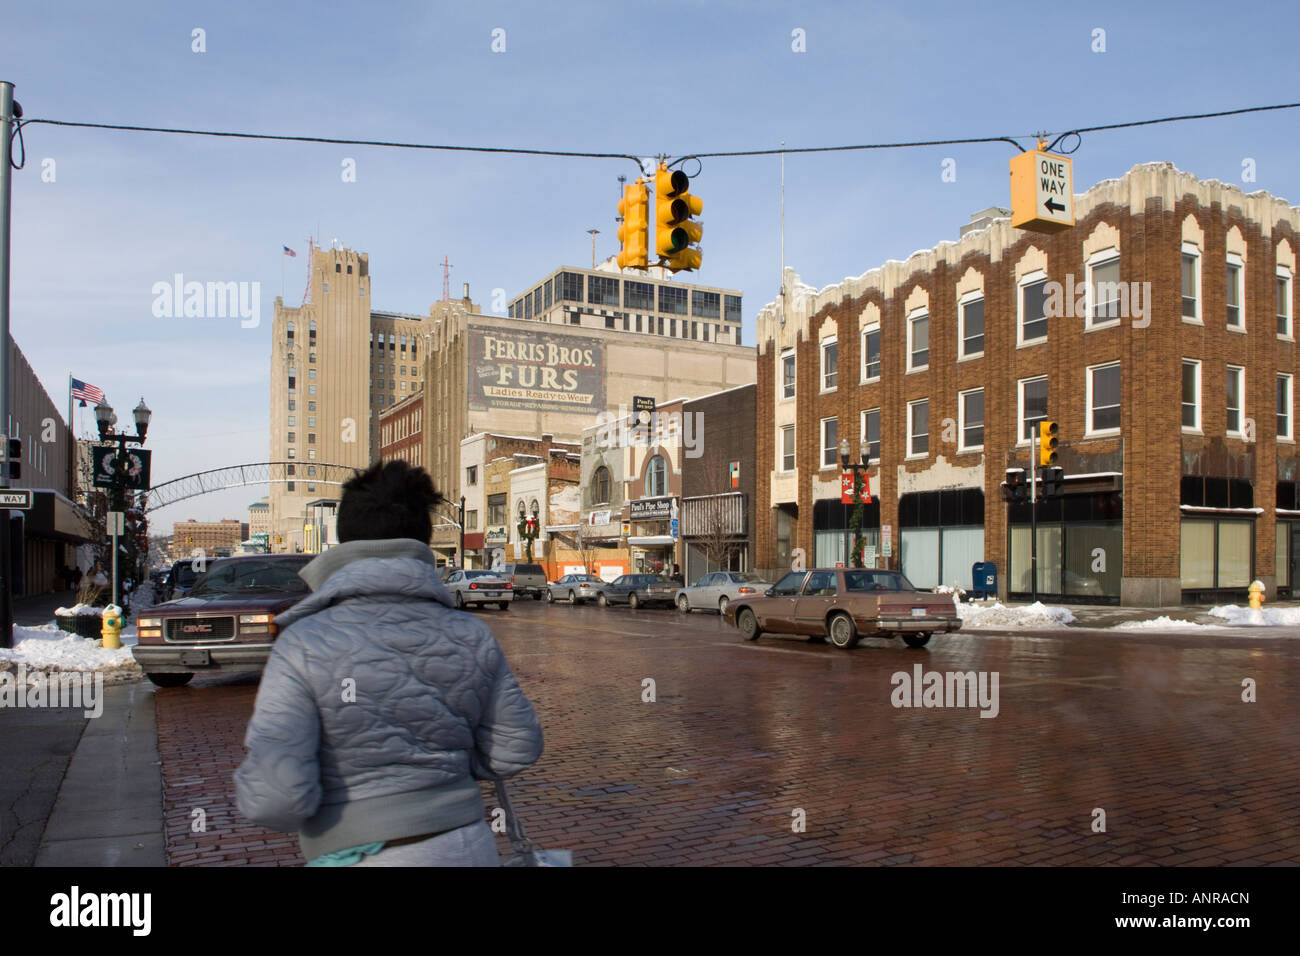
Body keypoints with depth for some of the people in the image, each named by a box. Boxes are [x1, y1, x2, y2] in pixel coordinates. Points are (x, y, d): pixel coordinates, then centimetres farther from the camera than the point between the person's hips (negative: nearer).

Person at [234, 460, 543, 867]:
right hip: (468, 848, 4)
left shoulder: (304, 646, -12)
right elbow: (515, 748, 7)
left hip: (363, 857, -4)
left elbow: (275, 796, -18)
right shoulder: (470, 635, -1)